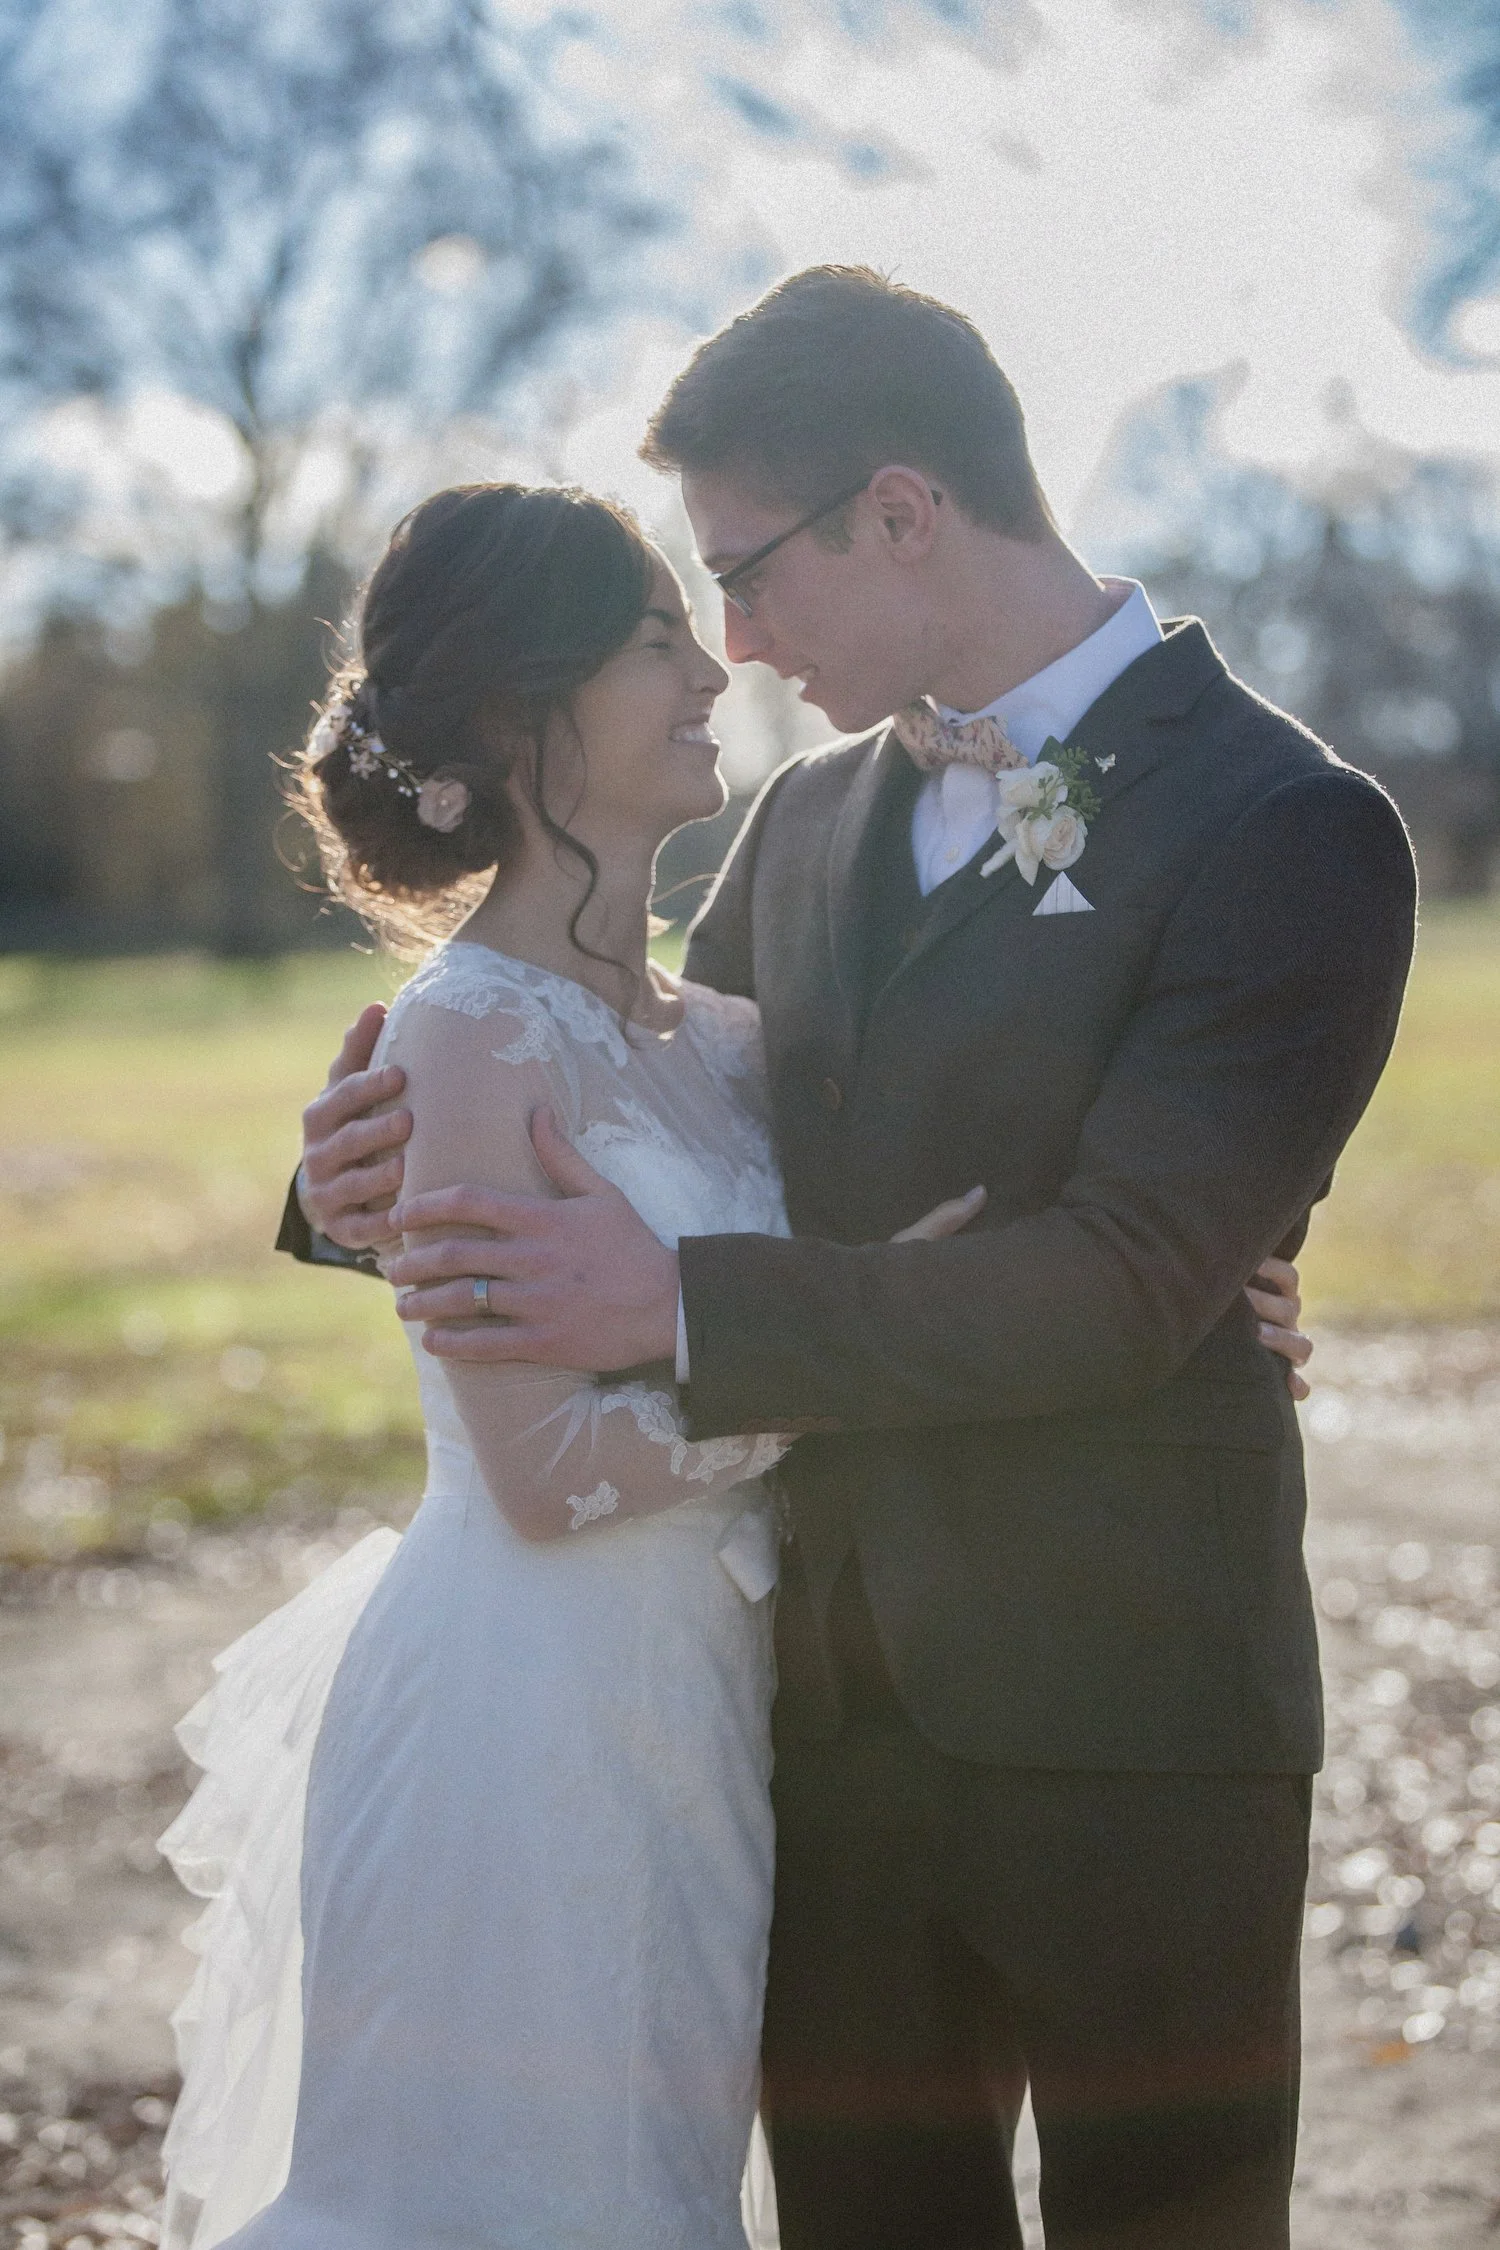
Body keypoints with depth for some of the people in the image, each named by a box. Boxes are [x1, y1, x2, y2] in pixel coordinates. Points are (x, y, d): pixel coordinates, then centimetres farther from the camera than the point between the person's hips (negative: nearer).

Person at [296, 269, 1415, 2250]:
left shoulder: (1289, 831, -12)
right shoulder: (808, 821, 10)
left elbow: (1125, 1283, -20)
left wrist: (683, 1302, -21)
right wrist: (408, 1170, -3)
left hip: (1127, 1732, -6)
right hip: (832, 1707, 6)